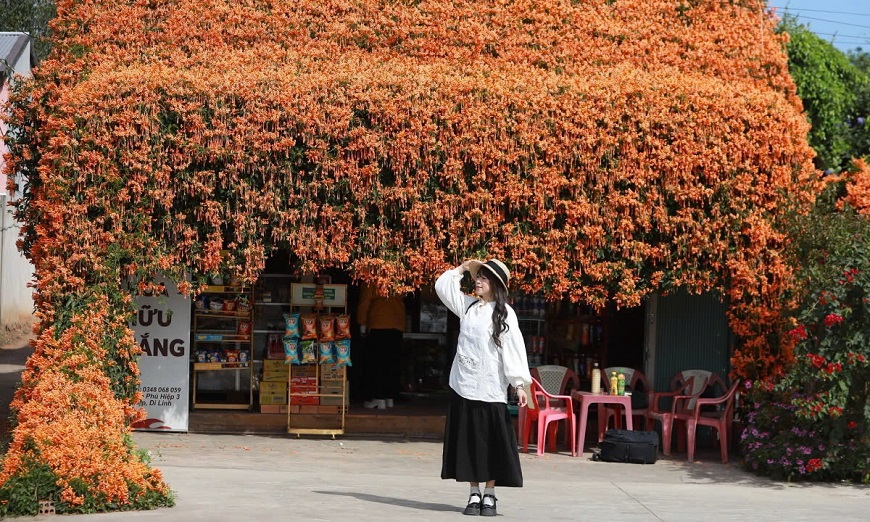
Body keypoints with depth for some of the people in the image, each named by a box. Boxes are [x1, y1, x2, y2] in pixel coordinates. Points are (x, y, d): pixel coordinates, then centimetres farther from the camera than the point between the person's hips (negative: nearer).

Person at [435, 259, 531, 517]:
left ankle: (489, 496, 5)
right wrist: (463, 268, 11)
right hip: (463, 387, 5)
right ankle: (474, 495, 10)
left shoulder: (504, 313, -5)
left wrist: (520, 384, -15)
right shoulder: (468, 305, 9)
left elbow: (514, 349, -9)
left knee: (490, 443, -1)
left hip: (490, 389, -5)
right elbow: (442, 286, 20)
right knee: (468, 442, 5)